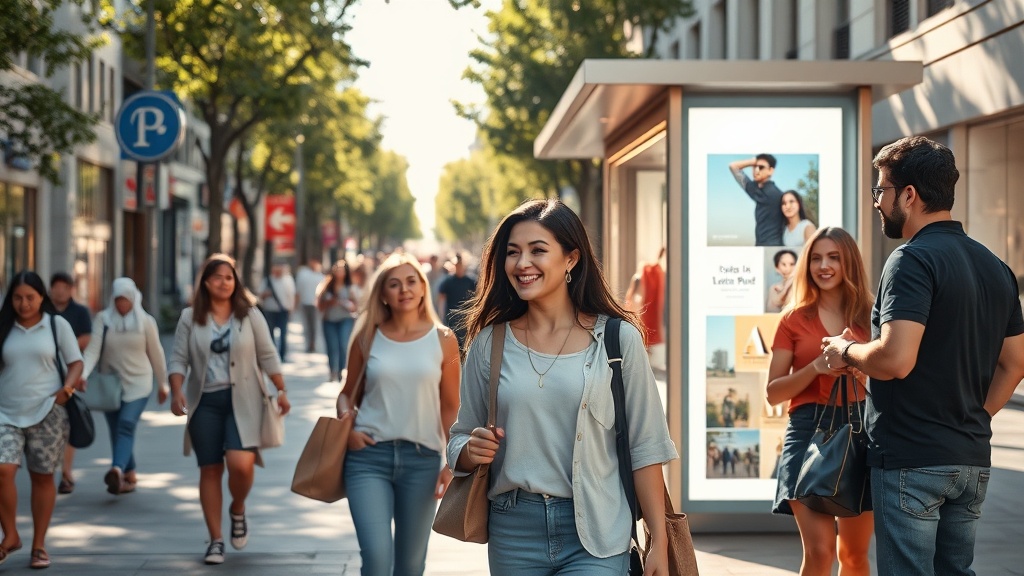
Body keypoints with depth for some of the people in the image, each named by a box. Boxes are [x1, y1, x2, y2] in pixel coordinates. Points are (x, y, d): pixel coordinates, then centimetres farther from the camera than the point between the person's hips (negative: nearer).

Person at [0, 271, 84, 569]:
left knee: (42, 477, 6)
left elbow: (76, 363, 4)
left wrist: (67, 388, -12)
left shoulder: (57, 324, 3)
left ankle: (39, 545, 18)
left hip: (47, 412, 0)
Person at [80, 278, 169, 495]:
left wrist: (162, 384, 14)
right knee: (116, 431, 5)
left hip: (138, 383, -2)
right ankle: (129, 475, 18)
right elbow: (93, 349, -11)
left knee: (126, 425, -20)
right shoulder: (103, 319, -1)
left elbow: (156, 354, 8)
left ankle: (117, 470, -38)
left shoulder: (146, 322, 0)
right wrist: (83, 373, -27)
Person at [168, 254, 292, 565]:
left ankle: (238, 510, 14)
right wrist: (177, 392, -13)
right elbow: (178, 359, 2)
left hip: (243, 400, -1)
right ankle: (216, 540, 13)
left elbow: (268, 356, 6)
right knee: (210, 470, 4)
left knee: (240, 464, -19)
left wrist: (281, 391, 0)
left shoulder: (250, 315, 3)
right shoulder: (190, 318, 4)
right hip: (205, 401, 2)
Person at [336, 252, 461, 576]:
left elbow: (451, 407, 6)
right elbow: (348, 392, 15)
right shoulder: (367, 337, 5)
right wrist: (346, 424, -5)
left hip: (422, 459, 1)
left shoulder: (443, 340, 3)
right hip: (369, 456, -1)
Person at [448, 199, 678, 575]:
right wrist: (471, 450, -11)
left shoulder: (618, 338, -2)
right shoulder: (490, 342, 5)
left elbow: (645, 448, -1)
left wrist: (659, 544, -4)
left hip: (596, 534, -3)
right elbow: (460, 441, 12)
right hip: (514, 531, 3)